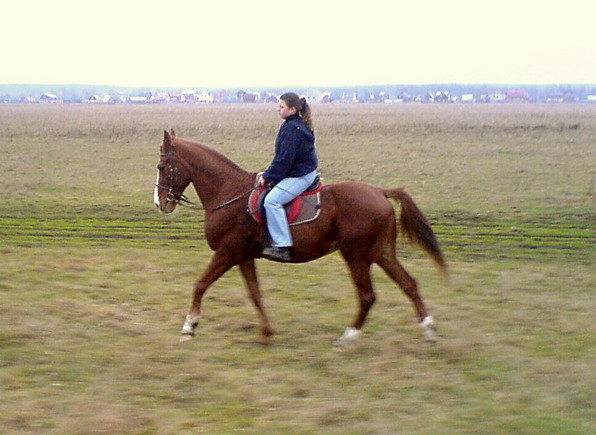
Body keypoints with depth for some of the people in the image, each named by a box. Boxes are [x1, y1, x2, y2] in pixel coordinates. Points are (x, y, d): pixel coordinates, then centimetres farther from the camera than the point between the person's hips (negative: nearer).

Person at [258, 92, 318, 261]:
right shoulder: (293, 125, 14)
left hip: (300, 176, -12)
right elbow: (282, 156, 19)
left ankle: (282, 246, -29)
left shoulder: (292, 129, -19)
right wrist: (267, 174, 13)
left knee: (272, 200, -26)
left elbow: (284, 159, -22)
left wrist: (268, 176, -15)